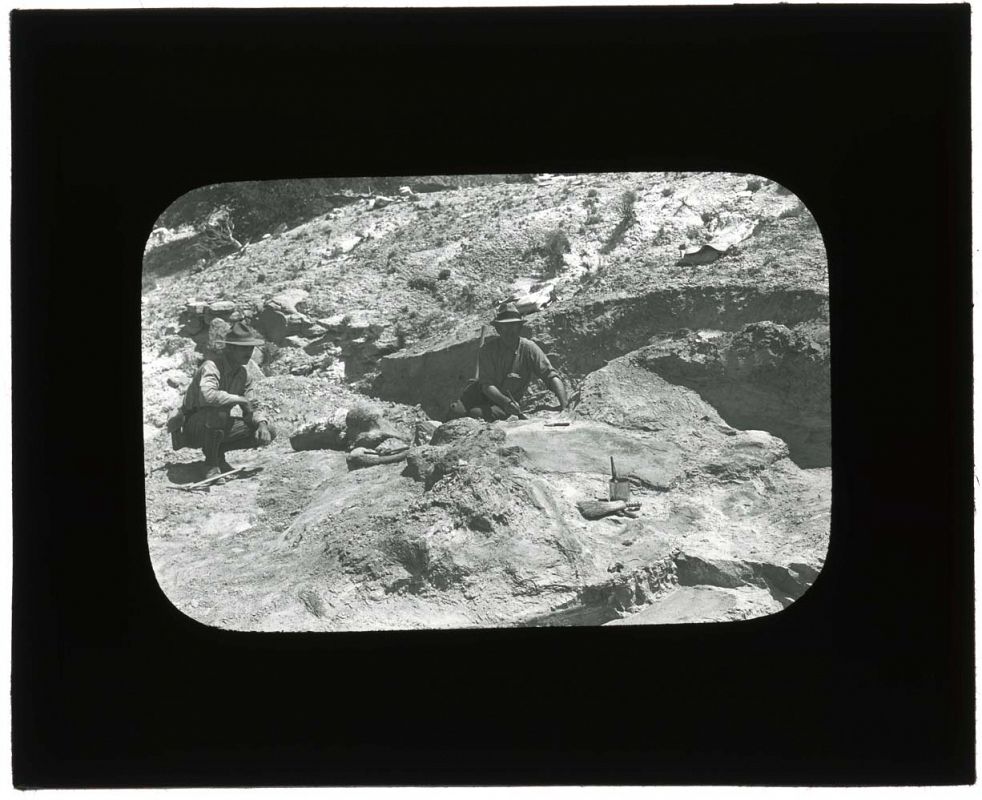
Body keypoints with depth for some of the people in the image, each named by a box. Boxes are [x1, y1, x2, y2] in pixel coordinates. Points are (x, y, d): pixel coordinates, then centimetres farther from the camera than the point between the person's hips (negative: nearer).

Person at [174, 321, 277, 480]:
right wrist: (240, 399, -30)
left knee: (269, 432, -7)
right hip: (192, 429, -7)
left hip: (219, 427, 7)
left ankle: (218, 452, 7)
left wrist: (262, 424, -17)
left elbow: (252, 407, 5)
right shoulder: (211, 366, -23)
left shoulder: (244, 373, 1)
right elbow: (208, 395, -44)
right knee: (217, 410, -40)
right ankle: (211, 463, -20)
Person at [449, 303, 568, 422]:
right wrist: (505, 401, -39)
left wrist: (564, 404, -39)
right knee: (456, 411, -24)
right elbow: (487, 385, -18)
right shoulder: (488, 349, -13)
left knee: (477, 414, -29)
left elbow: (551, 376, -21)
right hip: (483, 394, 1)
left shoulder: (529, 348, -15)